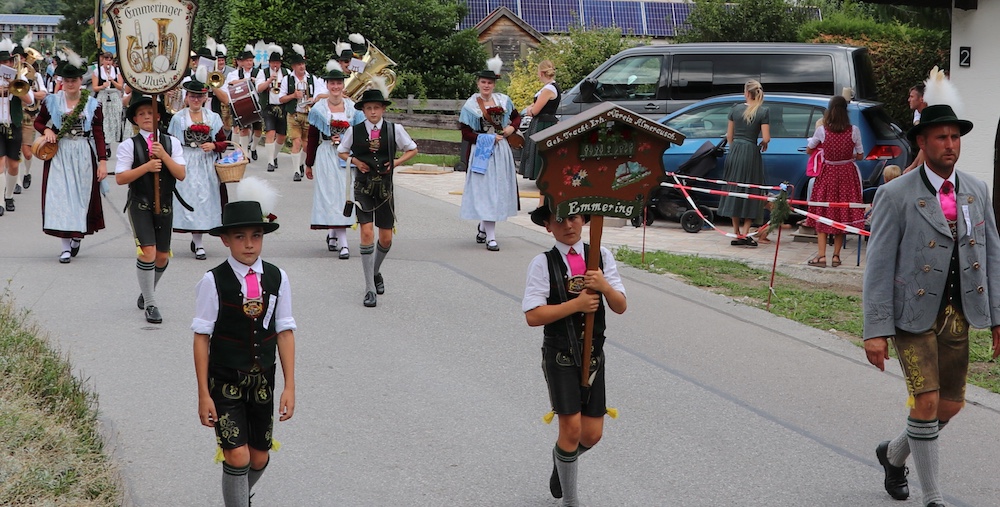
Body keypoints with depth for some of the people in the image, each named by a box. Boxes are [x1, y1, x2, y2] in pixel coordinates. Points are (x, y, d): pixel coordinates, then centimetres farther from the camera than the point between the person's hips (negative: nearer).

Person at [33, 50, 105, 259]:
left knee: (82, 195, 5)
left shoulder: (92, 104, -1)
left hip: (83, 155, 0)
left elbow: (99, 135, -1)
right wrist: (46, 130, -7)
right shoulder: (52, 101, 2)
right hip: (59, 154, 0)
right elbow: (38, 121, 15)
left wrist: (102, 161, -7)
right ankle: (66, 246, -1)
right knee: (60, 195, -4)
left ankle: (78, 236, 29)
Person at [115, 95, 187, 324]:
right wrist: (146, 167, -19)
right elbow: (120, 178, -9)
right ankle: (150, 304, -4)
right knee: (148, 252, -15)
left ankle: (146, 293, 36)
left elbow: (181, 174, -4)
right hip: (140, 204, -3)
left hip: (164, 205, 3)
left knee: (162, 256, 10)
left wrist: (163, 155, -17)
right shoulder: (129, 145, -4)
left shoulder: (171, 142, 3)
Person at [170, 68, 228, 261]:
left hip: (207, 166, 2)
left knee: (205, 199, -2)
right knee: (189, 198, -6)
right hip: (186, 165, -2)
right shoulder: (178, 118, 4)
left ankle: (197, 240, 11)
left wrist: (213, 146, -9)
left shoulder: (213, 118, 9)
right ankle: (198, 243, -1)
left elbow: (224, 142, 11)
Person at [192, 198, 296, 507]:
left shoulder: (277, 278, -3)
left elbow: (285, 332, 1)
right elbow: (201, 337, -8)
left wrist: (289, 386, -1)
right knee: (237, 457, -12)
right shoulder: (213, 282, -12)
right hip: (225, 382, -3)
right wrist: (203, 394, -9)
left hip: (263, 380, 4)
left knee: (260, 458, 13)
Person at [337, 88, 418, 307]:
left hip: (385, 187, 2)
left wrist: (396, 162, -3)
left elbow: (412, 150, 13)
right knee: (367, 233, -14)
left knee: (386, 239, 7)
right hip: (363, 187, -2)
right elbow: (341, 152, 15)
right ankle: (370, 289, -9)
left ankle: (376, 271, 39)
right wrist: (355, 161, -4)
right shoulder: (354, 131, 0)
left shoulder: (394, 129, 0)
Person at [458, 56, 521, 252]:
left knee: (499, 189, 8)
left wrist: (512, 127, 0)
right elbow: (466, 133, -7)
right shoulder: (471, 105, -4)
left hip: (502, 150, 5)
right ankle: (490, 237, -8)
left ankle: (483, 227, 28)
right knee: (486, 191, -7)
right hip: (482, 153, -5)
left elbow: (516, 116, 21)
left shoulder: (503, 100, 7)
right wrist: (487, 138, -13)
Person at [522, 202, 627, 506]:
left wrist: (604, 286, -21)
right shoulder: (543, 263, -10)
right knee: (571, 428, -8)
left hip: (594, 355, 4)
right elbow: (533, 315, -16)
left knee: (592, 434, 6)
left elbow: (620, 307, -2)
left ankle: (561, 459, 41)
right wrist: (577, 304, -20)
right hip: (560, 355, -3)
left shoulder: (601, 256, -1)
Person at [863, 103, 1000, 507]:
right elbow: (878, 266, -10)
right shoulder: (896, 196, -9)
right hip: (913, 315, -5)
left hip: (958, 316, 5)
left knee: (950, 406, 11)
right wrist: (876, 330, -14)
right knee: (926, 402, -10)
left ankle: (894, 453, 38)